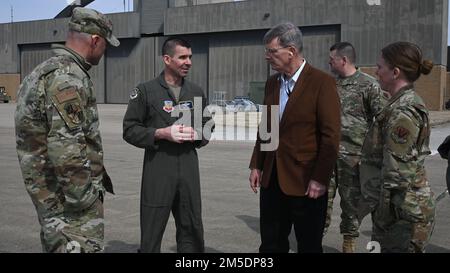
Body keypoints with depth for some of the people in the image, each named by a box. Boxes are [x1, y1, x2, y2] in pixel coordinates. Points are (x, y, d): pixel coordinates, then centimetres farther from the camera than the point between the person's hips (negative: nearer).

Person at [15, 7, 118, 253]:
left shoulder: (44, 70, 14)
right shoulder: (68, 77, -20)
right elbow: (66, 149, -27)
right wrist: (84, 201, -18)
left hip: (49, 196, 10)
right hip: (72, 204, -10)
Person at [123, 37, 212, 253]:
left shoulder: (196, 92, 12)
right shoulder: (145, 91, -2)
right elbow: (130, 130, -3)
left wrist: (199, 134, -4)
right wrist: (162, 133, -16)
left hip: (189, 166, 4)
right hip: (158, 168, -4)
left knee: (191, 230, 12)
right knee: (152, 232, 2)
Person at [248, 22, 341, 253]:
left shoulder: (322, 82, -11)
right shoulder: (272, 83, 10)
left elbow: (331, 136, -13)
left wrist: (320, 179, -15)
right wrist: (256, 165, 10)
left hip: (306, 182, -6)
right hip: (272, 179, 6)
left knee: (309, 245, 9)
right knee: (270, 244, 13)